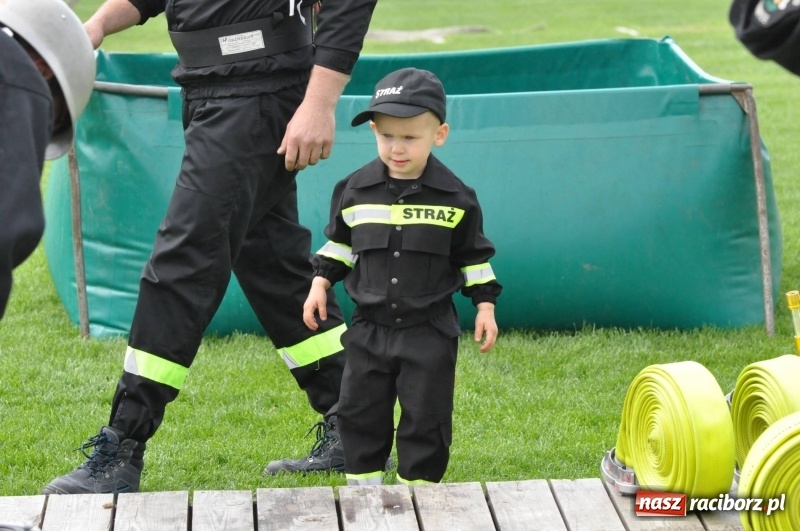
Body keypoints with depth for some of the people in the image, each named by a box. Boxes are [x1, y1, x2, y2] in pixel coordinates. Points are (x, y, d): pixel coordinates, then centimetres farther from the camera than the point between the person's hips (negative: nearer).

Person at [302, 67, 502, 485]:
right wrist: (320, 283, 3)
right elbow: (338, 243, 11)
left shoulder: (455, 198, -8)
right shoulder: (355, 190, -3)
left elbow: (474, 256, 2)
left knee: (426, 417, 3)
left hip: (430, 332, -2)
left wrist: (484, 305, -1)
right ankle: (363, 488, 20)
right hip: (370, 327, 2)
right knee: (359, 412, 8)